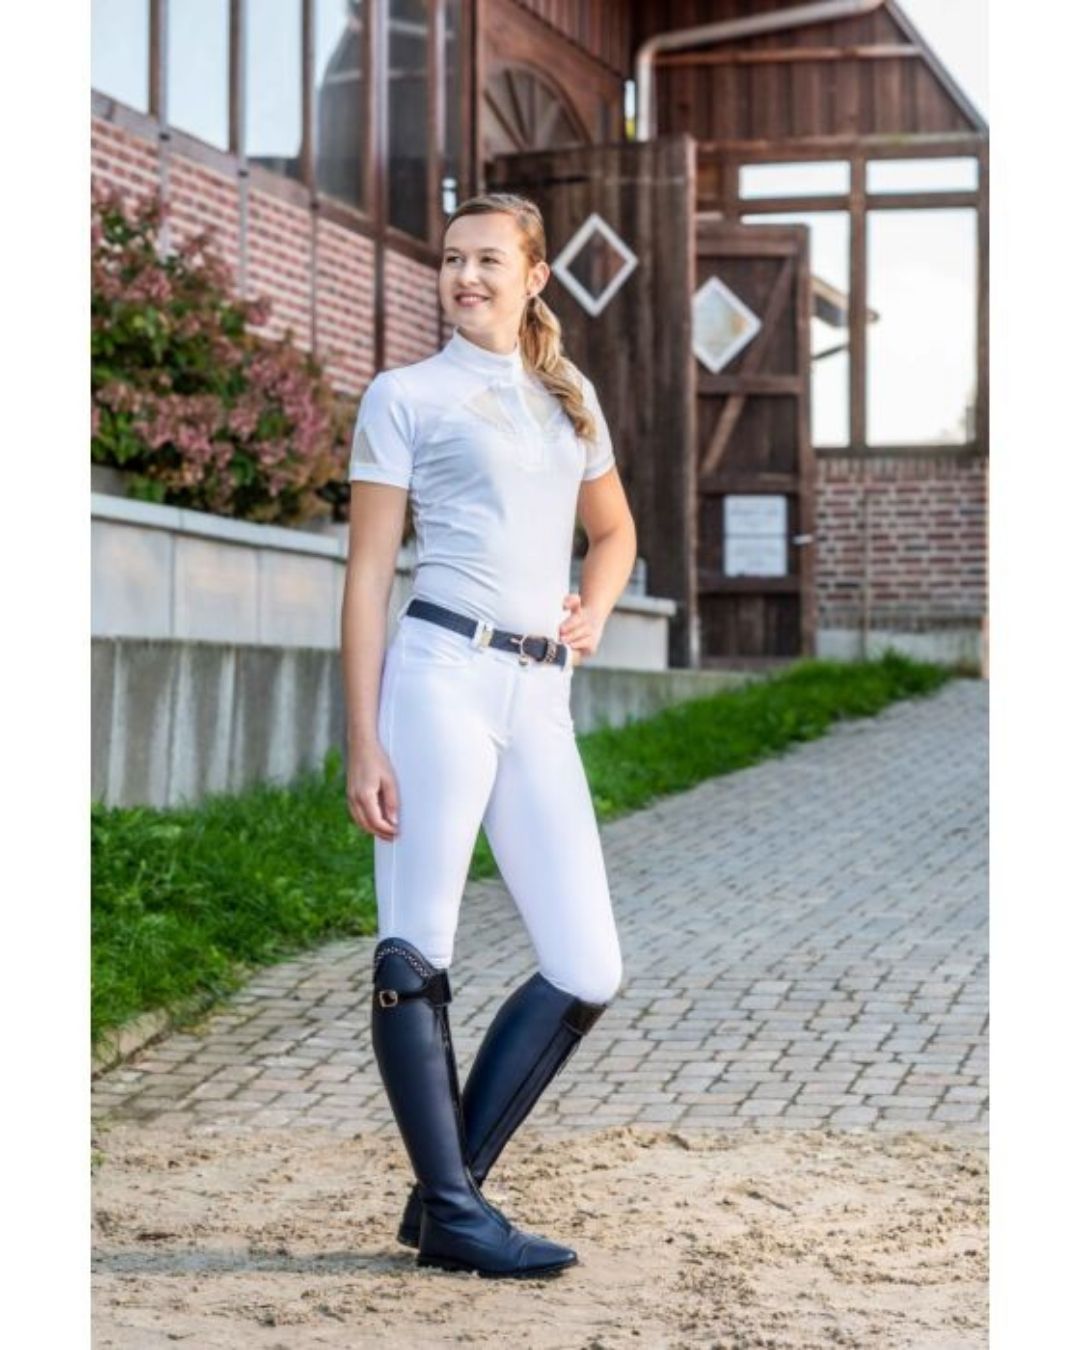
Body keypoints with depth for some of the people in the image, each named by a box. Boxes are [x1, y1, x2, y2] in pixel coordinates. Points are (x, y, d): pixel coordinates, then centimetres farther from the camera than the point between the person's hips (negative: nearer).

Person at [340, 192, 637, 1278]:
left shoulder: (569, 396, 19)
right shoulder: (405, 396, 4)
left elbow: (614, 529, 34)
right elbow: (367, 576, 0)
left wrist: (594, 609, 11)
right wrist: (363, 745, -7)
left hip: (540, 698, 5)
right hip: (443, 673, -5)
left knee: (587, 973, 0)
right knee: (416, 953, -6)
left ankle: (446, 1188, 10)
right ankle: (451, 1213, 3)